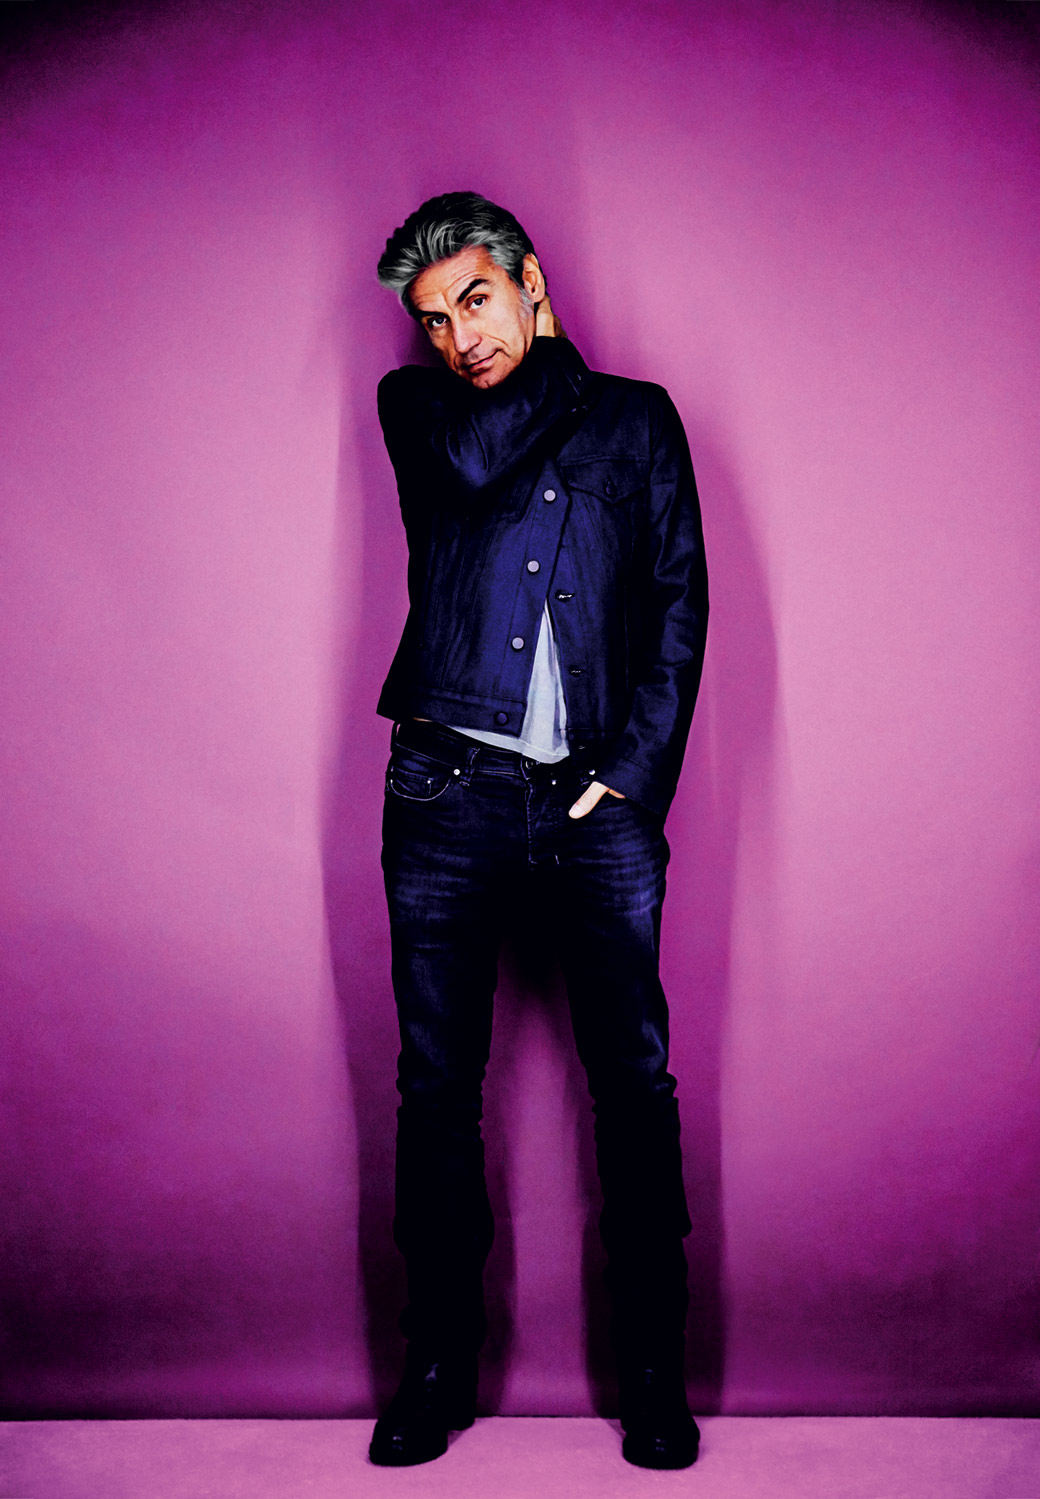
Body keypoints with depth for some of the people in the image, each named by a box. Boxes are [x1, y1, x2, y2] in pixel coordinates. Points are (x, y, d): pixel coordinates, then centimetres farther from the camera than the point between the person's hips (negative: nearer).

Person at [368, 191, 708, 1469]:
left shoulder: (636, 417, 13)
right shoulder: (415, 409, 15)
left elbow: (679, 600, 6)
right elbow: (483, 480, -5)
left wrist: (638, 765, -5)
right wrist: (543, 364, 11)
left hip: (599, 798, 0)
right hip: (448, 790, 1)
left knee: (636, 1082, 0)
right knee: (437, 1083, 5)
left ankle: (652, 1370, 14)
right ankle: (440, 1363, 19)